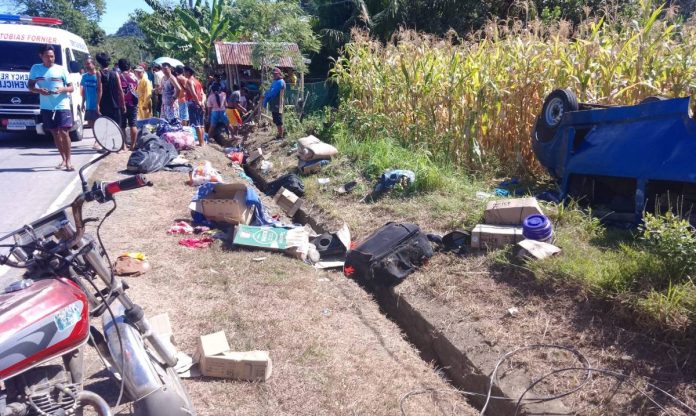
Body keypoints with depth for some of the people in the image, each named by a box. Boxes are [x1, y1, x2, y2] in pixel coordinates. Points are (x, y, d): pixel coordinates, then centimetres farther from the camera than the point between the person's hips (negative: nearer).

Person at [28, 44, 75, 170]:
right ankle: (63, 159, 20)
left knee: (64, 132, -10)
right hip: (46, 107, 3)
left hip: (62, 106, -3)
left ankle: (68, 161, -3)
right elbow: (30, 86, 9)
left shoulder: (61, 69, 1)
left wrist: (62, 89, -18)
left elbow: (71, 88, 4)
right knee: (55, 133, 9)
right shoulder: (35, 68, 6)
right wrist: (39, 90, -12)